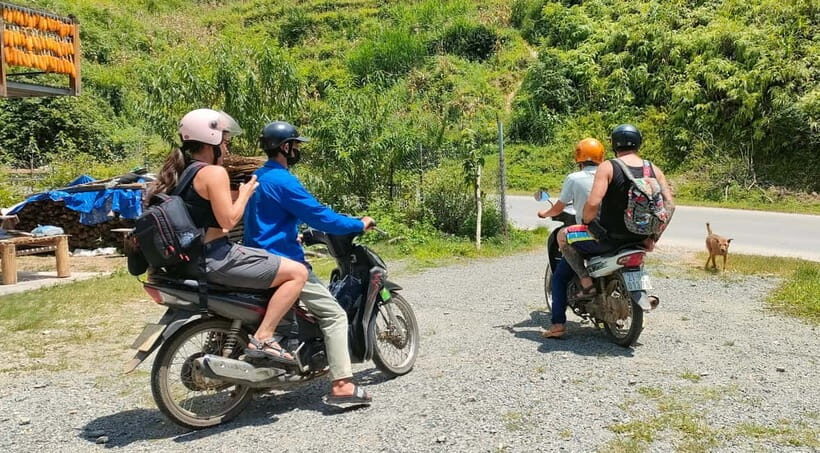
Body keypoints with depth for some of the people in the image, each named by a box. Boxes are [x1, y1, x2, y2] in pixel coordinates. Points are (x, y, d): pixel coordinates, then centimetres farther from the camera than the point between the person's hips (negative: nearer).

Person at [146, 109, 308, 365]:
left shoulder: (178, 171, 14)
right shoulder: (213, 172, -13)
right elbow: (228, 220, -18)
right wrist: (245, 194, -4)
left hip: (192, 258, 10)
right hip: (216, 259, -10)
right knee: (298, 272, -9)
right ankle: (262, 338, -13)